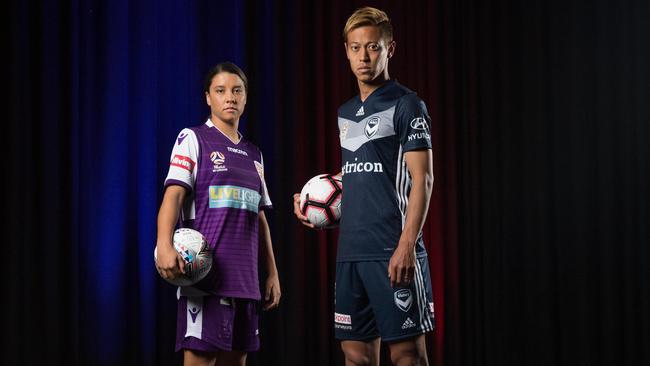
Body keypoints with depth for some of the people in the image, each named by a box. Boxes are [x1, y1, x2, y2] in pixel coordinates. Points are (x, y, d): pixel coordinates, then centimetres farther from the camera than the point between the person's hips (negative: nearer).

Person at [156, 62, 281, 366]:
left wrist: (272, 273, 17)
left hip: (245, 279, 6)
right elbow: (173, 195, -10)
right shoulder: (193, 139, 2)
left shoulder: (253, 154, 19)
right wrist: (164, 246, -26)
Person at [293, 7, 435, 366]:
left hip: (392, 251, -7)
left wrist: (407, 245, -18)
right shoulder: (345, 113, 18)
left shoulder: (406, 105, -3)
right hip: (350, 250, 7)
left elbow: (422, 179, -9)